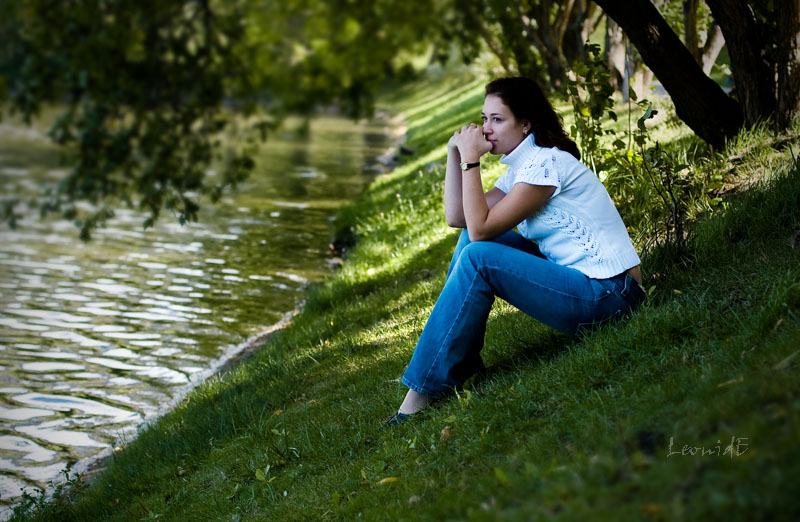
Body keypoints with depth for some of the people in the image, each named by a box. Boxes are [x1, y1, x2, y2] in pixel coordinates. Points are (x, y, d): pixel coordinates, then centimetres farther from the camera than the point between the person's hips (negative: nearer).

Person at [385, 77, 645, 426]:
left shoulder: (545, 162, -15)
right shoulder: (519, 167, 14)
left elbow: (481, 227, -20)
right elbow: (457, 218, 7)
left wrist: (471, 159, -14)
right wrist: (455, 153, 3)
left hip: (609, 293, -10)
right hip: (576, 277, 10)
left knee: (478, 258, -20)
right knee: (472, 239, 7)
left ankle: (424, 390, -16)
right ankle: (461, 361, 8)